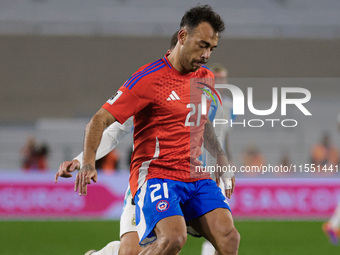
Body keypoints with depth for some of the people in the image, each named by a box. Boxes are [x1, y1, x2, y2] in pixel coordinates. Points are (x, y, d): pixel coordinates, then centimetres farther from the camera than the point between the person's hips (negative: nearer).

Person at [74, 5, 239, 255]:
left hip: (197, 176, 7)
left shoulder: (205, 78, 13)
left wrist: (223, 164, 28)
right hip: (157, 175, -7)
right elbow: (99, 121, -12)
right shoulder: (150, 77, -10)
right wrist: (88, 162, -27)